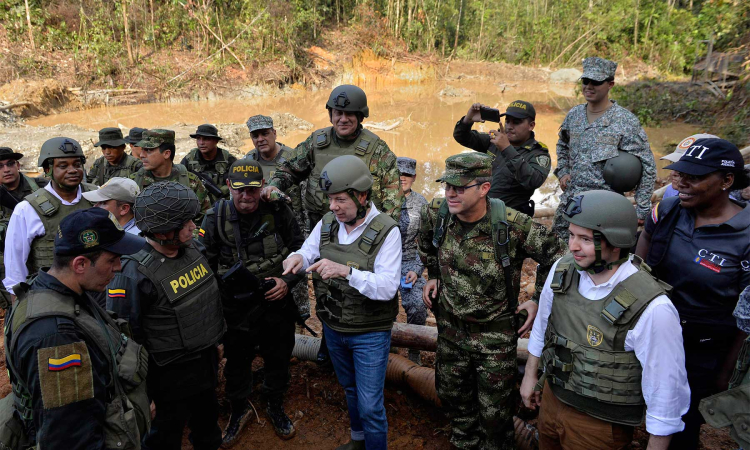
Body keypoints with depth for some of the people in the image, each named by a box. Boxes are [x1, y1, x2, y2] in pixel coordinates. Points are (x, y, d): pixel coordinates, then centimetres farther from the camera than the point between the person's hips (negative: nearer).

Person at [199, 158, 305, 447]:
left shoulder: (278, 211, -11)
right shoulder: (216, 218, -12)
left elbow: (300, 251, -2)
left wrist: (288, 281, -16)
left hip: (278, 306, 1)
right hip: (237, 311, 0)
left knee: (278, 360, 20)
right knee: (237, 362, 20)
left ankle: (275, 407, 48)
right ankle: (239, 409, 48)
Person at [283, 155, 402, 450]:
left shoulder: (386, 231, -21)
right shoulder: (327, 223, -4)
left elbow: (387, 286, -27)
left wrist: (346, 271, -41)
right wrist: (297, 258, -24)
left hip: (369, 333, -5)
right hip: (333, 328, 6)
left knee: (370, 405, 3)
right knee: (350, 389, 27)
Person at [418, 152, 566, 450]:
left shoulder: (512, 225, -26)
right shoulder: (435, 214, -13)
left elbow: (554, 254, -10)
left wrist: (539, 301, -8)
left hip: (496, 335, -4)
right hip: (450, 328, 5)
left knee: (495, 411, 12)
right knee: (452, 396, 24)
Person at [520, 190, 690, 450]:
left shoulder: (652, 308, -28)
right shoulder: (563, 269, -11)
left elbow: (666, 390, -18)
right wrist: (530, 374, 14)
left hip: (602, 425, -5)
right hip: (551, 398, 5)